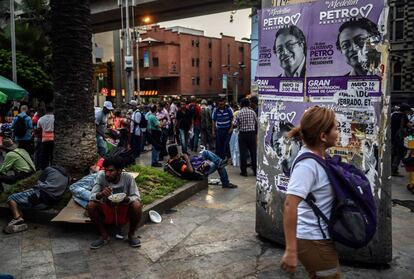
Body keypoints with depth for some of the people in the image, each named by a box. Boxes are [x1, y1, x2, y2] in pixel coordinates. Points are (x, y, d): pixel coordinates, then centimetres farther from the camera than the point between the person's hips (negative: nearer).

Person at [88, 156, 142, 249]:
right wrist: (101, 194, -44)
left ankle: (131, 234, -5)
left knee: (137, 205, -31)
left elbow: (137, 197, -18)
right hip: (107, 211, 1)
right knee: (91, 205, -25)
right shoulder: (101, 176, -17)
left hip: (124, 211, -1)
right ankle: (104, 236, -6)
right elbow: (92, 196, -19)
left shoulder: (128, 177, -19)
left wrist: (126, 199, -41)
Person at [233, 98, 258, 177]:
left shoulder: (239, 113, -5)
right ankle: (255, 171, 12)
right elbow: (257, 123, 4)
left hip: (242, 134, -1)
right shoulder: (252, 112, -2)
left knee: (243, 153, 4)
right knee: (253, 152, 8)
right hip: (252, 133, 1)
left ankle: (244, 171, 6)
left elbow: (234, 125, -7)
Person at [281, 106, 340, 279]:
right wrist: (291, 251, -32)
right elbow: (290, 205, -32)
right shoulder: (307, 164, -25)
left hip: (318, 237, 9)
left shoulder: (317, 155, 3)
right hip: (314, 241, -9)